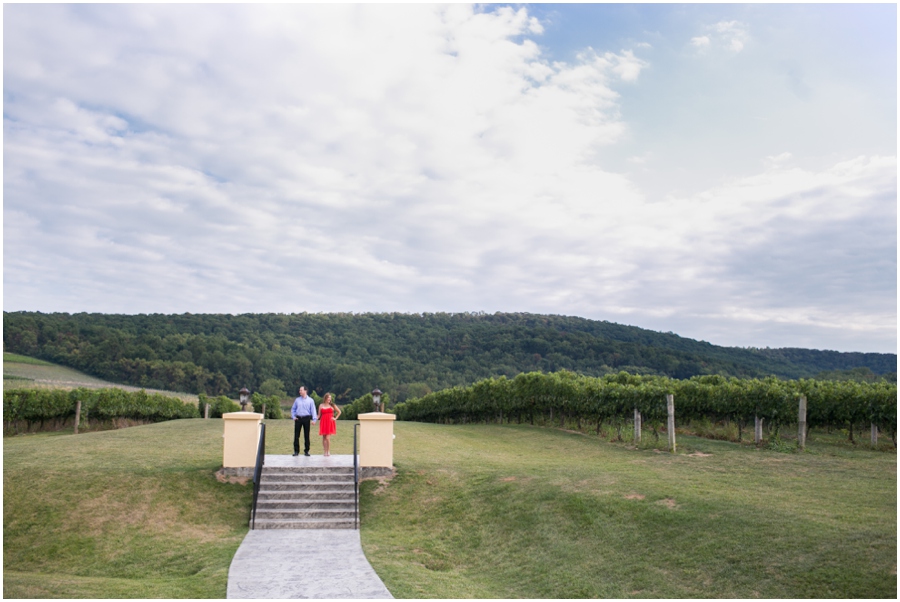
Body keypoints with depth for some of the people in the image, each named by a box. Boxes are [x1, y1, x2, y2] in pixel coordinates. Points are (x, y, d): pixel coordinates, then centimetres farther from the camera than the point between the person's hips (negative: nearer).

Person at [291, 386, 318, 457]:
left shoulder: (310, 400, 3)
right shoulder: (297, 400, 10)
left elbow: (313, 410, -1)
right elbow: (293, 409, 16)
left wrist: (314, 419, -11)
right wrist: (293, 417, 2)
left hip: (306, 419, -2)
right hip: (298, 419, 2)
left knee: (307, 435, 2)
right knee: (296, 435, 0)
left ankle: (306, 451, 11)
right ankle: (296, 451, 8)